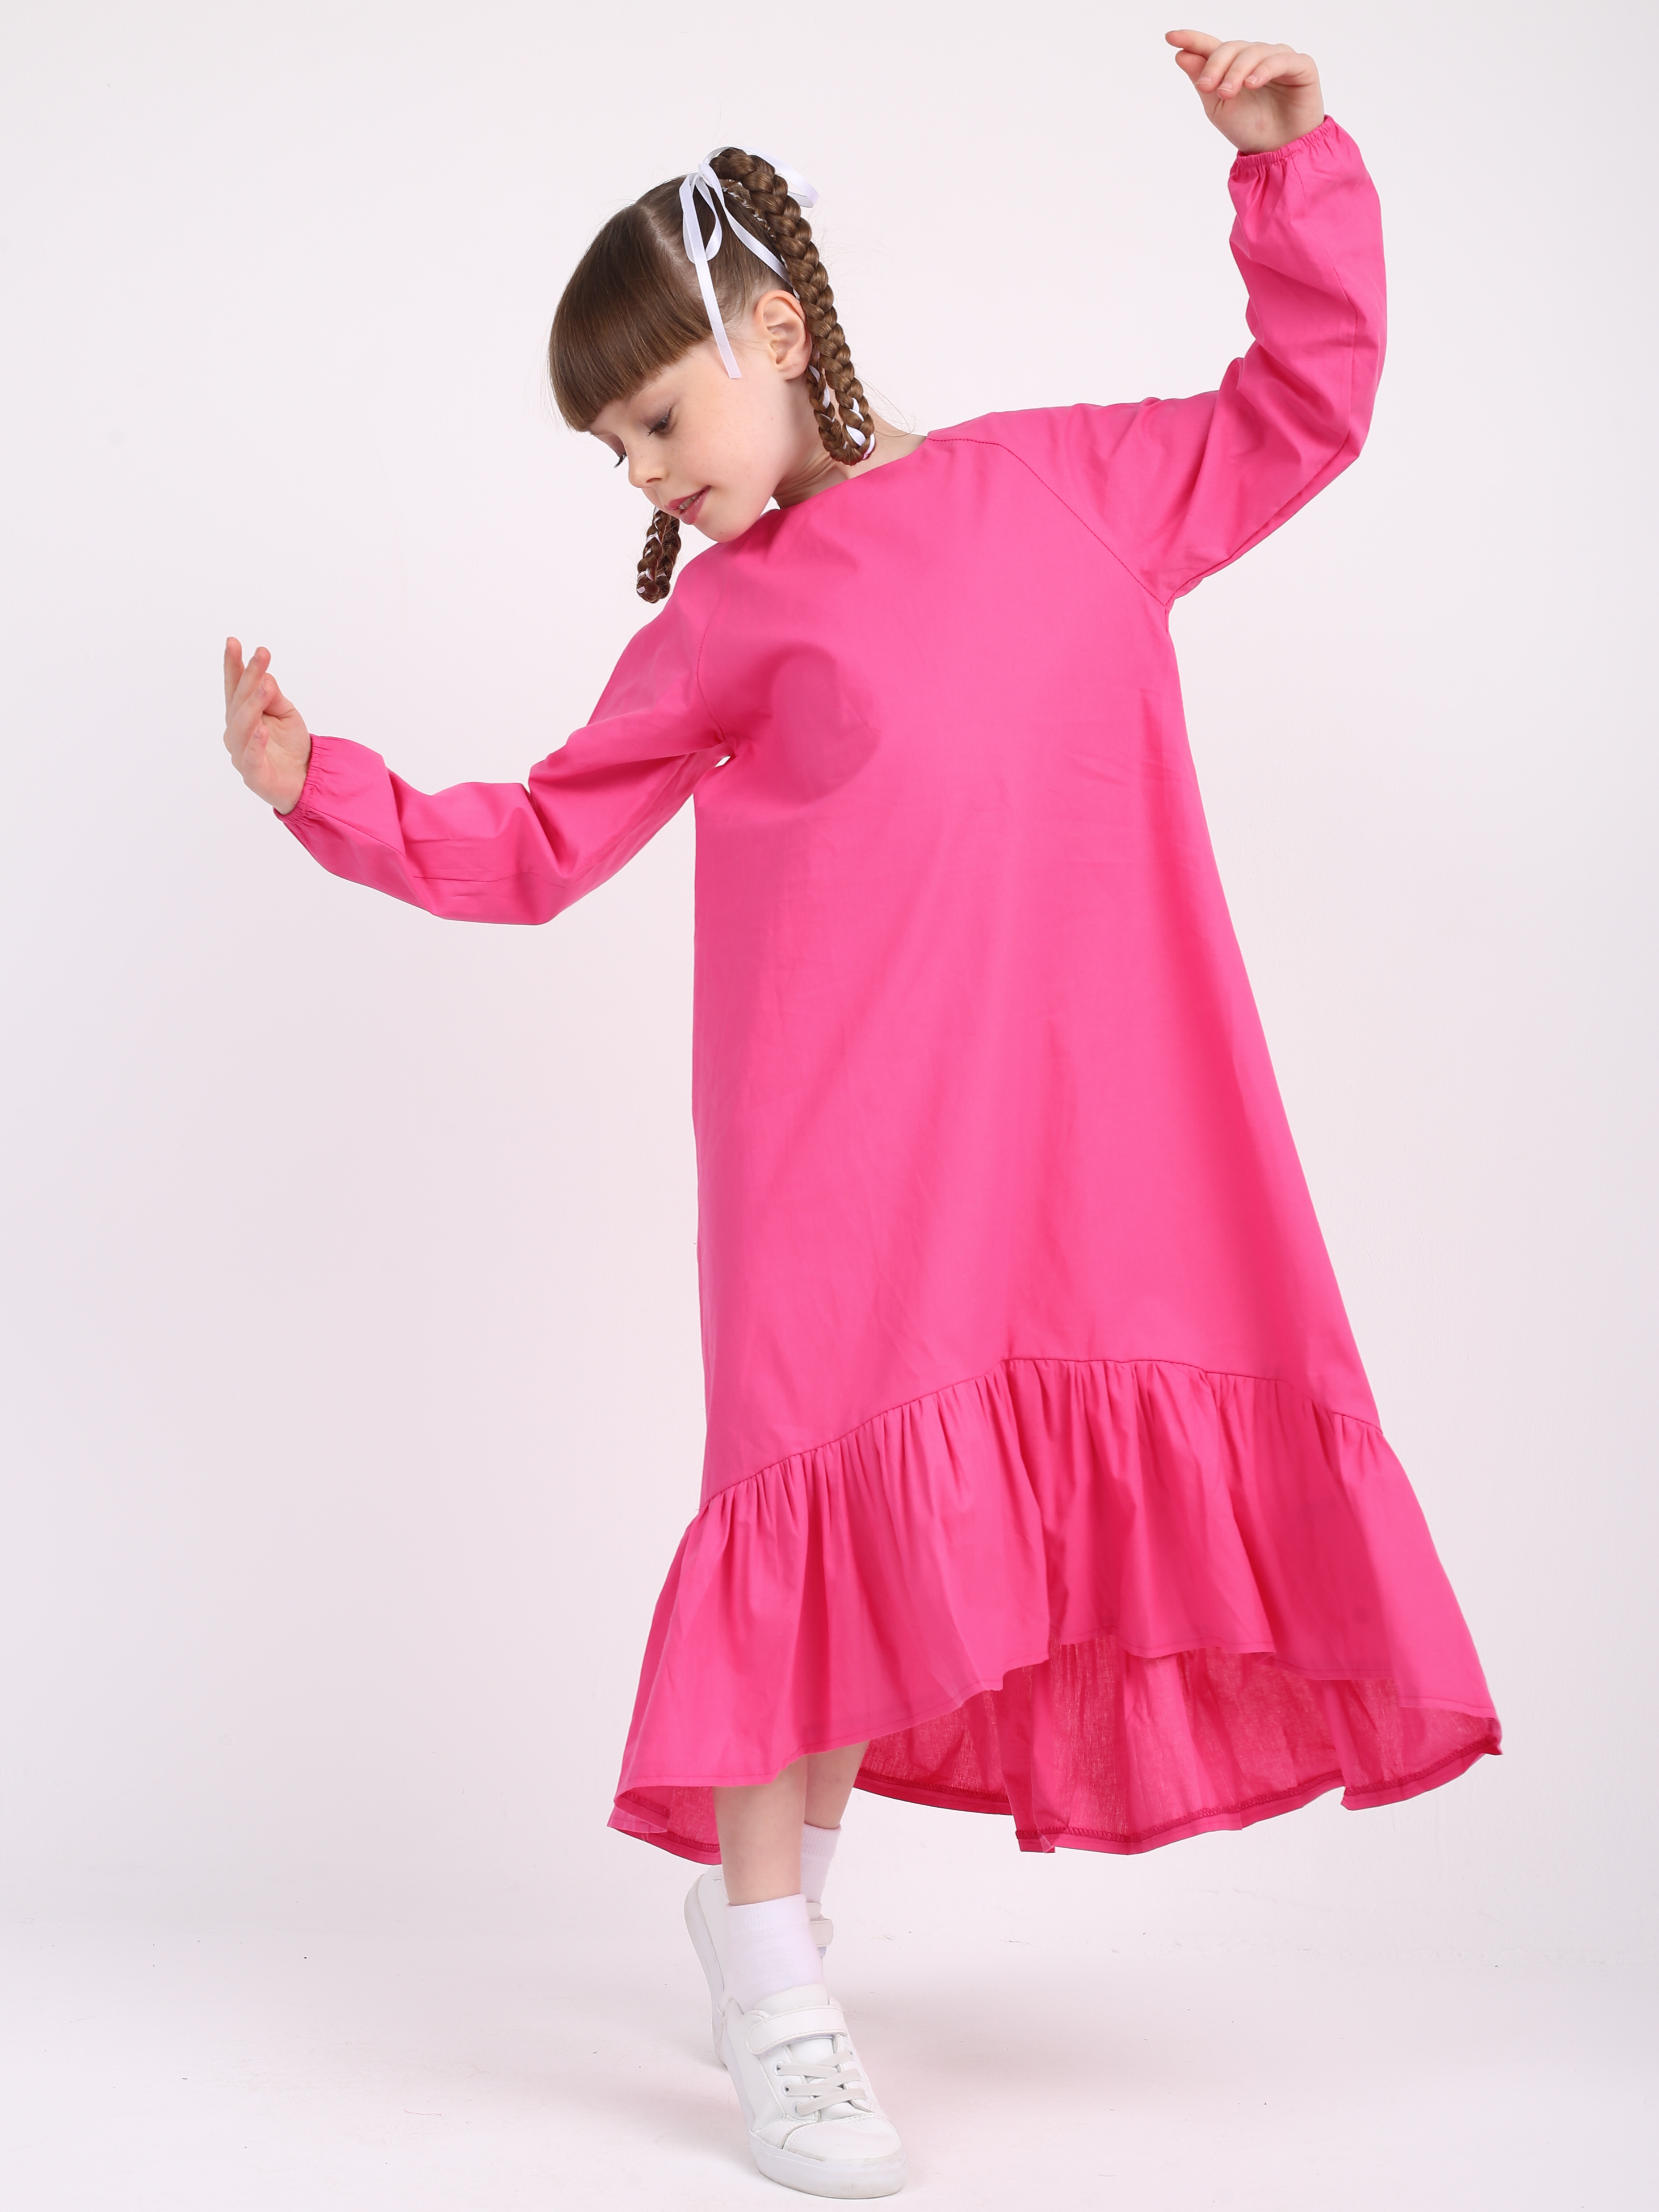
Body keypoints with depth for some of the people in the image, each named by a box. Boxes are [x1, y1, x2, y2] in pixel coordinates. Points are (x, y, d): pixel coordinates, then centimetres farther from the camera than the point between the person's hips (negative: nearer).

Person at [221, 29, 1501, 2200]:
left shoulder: (1067, 482, 14)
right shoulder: (723, 620, 11)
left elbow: (1304, 409, 21)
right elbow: (538, 844, 13)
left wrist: (1293, 165, 12)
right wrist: (327, 791, 2)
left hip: (1076, 1111, 2)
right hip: (836, 1124, -2)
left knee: (1010, 1484, 5)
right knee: (834, 1480, -7)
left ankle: (788, 1865, 26)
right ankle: (769, 1962, 8)